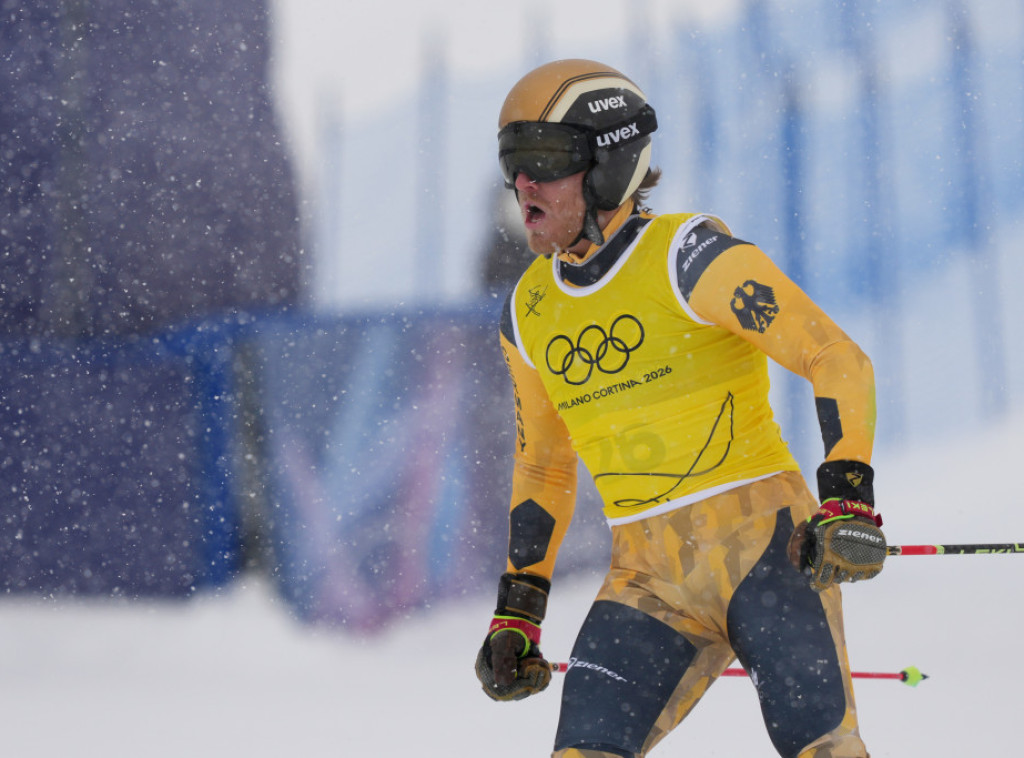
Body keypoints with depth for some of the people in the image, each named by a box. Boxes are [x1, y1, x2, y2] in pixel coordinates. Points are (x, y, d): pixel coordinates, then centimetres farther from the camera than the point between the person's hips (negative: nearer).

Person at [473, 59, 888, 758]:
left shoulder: (689, 256, -7)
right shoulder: (528, 313, 13)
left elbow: (839, 361, -10)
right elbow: (542, 468, 24)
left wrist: (849, 503, -21)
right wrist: (516, 613, 19)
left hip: (760, 541, -5)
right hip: (650, 577, 5)